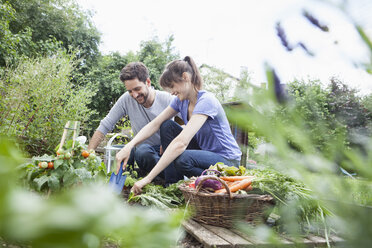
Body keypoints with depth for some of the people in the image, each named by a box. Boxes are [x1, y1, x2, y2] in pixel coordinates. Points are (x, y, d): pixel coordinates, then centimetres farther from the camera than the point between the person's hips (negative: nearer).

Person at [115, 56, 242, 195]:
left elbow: (181, 143, -36)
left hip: (228, 160, -8)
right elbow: (155, 124, -3)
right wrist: (129, 146, -20)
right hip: (203, 151, 8)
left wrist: (148, 178, -38)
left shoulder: (206, 101, -26)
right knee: (167, 126, -5)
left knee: (183, 159, -35)